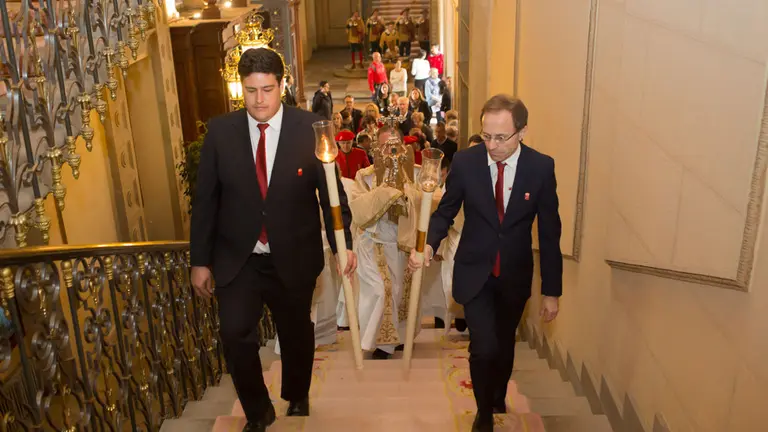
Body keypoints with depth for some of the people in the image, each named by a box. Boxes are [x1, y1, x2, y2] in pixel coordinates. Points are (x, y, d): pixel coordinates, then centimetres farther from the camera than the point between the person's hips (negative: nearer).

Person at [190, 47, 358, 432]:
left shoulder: (310, 128, -10)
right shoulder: (220, 130, -6)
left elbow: (332, 190, -3)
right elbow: (205, 199, -1)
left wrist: (343, 243, -10)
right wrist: (200, 260, 0)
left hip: (294, 259, 0)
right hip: (237, 260, 0)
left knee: (297, 334, 17)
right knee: (235, 336, -12)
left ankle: (297, 401, 46)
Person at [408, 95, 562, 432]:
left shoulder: (541, 167, -13)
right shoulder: (465, 161, -13)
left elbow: (549, 231, -6)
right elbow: (446, 211, -1)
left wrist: (552, 291, -3)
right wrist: (429, 244, -23)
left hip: (515, 276, 1)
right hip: (475, 273, -1)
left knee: (504, 345, 18)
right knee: (484, 348, -9)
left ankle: (498, 400, 49)